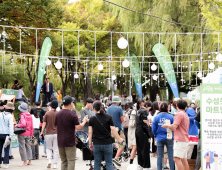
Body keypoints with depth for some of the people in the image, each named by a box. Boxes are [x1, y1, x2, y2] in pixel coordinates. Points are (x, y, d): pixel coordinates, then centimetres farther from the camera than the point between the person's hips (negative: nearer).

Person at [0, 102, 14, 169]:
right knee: (6, 150, 1)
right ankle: (5, 164, -2)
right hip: (6, 134, -3)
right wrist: (10, 135, -18)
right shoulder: (10, 116, -8)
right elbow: (11, 126, -15)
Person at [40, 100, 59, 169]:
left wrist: (42, 133, 4)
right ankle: (55, 164, 4)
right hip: (56, 133, 0)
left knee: (48, 148, 15)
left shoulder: (47, 113, -2)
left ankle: (49, 160, -5)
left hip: (48, 134, 0)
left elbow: (44, 124, -2)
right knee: (56, 149, 5)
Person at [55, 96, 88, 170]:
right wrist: (84, 121, 2)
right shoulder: (72, 114, -12)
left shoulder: (58, 114, 6)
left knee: (63, 161, 12)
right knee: (71, 161, -2)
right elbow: (78, 127, -14)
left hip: (60, 141, 6)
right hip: (70, 142, -6)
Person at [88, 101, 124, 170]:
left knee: (97, 163, 8)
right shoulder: (108, 117, -4)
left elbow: (90, 132, 0)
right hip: (107, 144, -1)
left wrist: (90, 143, 8)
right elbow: (113, 129, -7)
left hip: (96, 144, 1)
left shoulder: (92, 119, 0)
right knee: (109, 163, 6)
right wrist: (119, 139, 2)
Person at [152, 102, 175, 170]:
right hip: (169, 138, -1)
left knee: (160, 155, 7)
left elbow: (153, 129, 2)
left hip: (159, 139, 1)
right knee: (171, 155, 2)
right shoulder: (171, 117, -6)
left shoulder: (156, 117, -2)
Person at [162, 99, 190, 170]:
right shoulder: (186, 115, 20)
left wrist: (167, 126, -1)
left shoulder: (179, 114, -9)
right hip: (185, 140, 10)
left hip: (180, 140, -10)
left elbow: (174, 126, -17)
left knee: (176, 158, -14)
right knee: (184, 159, 10)